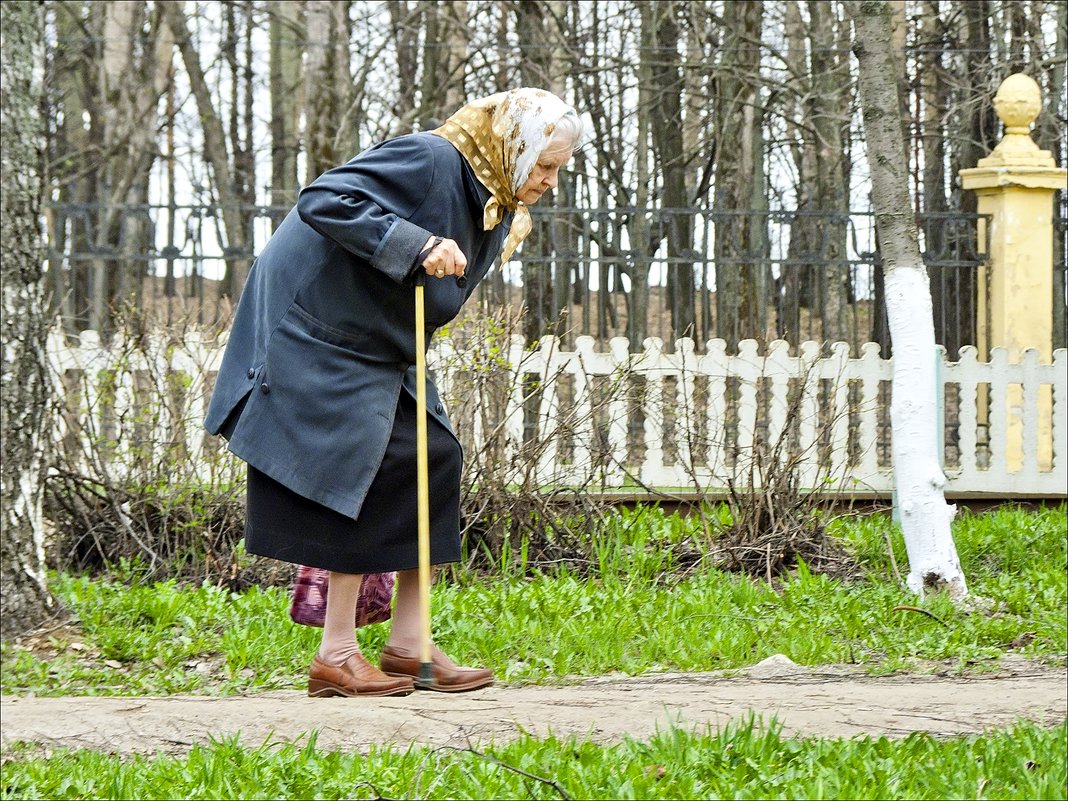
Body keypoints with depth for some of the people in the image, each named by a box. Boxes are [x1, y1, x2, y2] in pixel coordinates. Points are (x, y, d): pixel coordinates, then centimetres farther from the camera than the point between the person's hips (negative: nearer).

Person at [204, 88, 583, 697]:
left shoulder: (499, 208, 8)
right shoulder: (430, 161, -22)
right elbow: (323, 201, -30)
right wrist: (416, 244, -36)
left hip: (380, 350, 10)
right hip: (317, 334, -10)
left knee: (434, 458, 4)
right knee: (364, 473, -13)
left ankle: (408, 645, 10)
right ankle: (337, 657, -7)